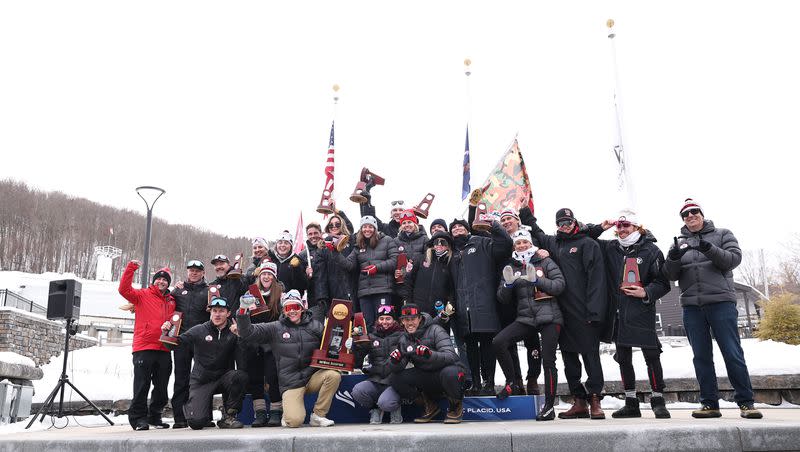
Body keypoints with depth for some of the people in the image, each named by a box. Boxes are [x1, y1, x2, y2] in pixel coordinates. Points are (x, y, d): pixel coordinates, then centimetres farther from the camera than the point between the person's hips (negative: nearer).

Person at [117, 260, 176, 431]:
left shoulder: (171, 301, 18)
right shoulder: (142, 295, 4)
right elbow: (124, 289, -11)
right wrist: (131, 268, -17)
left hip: (164, 349, 5)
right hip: (144, 348, -5)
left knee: (162, 387, 10)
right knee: (142, 386, -3)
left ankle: (155, 415, 22)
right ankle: (138, 417, 7)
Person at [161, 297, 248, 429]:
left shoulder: (233, 332, 1)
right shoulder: (199, 330, 0)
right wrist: (167, 333, -20)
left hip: (223, 378, 1)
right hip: (201, 382, -1)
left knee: (240, 376, -32)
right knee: (196, 422, -17)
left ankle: (229, 416, -11)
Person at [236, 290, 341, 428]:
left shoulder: (315, 326, 7)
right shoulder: (275, 328, 4)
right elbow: (248, 334, -1)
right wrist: (242, 313, -17)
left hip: (313, 376, 2)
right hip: (290, 383, -2)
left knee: (334, 375, -28)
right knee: (295, 421, -22)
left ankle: (318, 415, -9)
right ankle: (289, 411, 18)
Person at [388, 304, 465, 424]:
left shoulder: (435, 330, -14)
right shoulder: (404, 339, 3)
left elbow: (451, 356, -27)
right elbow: (398, 369, -4)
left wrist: (430, 355, -45)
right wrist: (396, 361, -29)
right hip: (425, 376, 5)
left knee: (449, 373, -39)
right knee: (398, 380, -18)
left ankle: (456, 405, -5)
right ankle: (430, 406, 6)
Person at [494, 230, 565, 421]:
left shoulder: (545, 262, 5)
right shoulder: (510, 268, 13)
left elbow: (559, 285, -6)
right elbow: (503, 299, 9)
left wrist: (538, 280, -18)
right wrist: (508, 285, -11)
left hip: (549, 317, -3)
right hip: (525, 318, 3)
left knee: (548, 360, -4)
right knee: (498, 342, -17)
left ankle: (549, 406, 10)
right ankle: (511, 383, 3)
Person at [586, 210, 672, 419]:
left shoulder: (651, 250, 0)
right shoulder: (610, 248, 11)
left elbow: (663, 283, -1)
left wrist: (646, 293, -17)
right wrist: (600, 228, 4)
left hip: (642, 311, -4)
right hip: (618, 312, 4)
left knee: (651, 355, -5)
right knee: (623, 358, 8)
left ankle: (658, 401, 8)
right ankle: (631, 403, 18)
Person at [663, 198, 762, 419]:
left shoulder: (722, 234, 10)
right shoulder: (679, 243, 16)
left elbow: (734, 258, -6)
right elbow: (671, 275, 8)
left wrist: (710, 250, -22)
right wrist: (673, 259, -13)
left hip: (721, 303, -3)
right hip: (692, 307, 3)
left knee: (733, 354, -3)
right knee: (701, 357, 5)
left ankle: (745, 402, 7)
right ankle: (710, 404, 11)